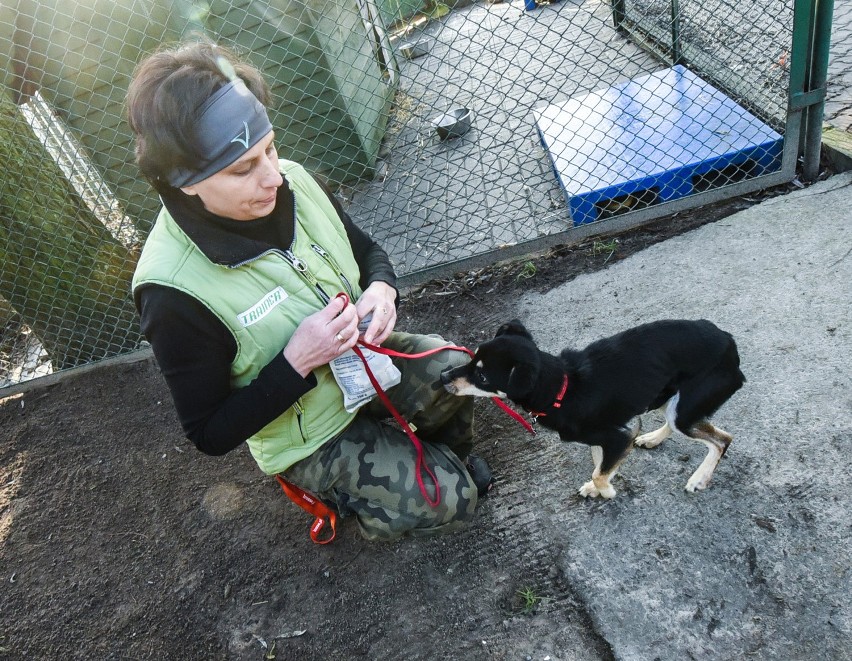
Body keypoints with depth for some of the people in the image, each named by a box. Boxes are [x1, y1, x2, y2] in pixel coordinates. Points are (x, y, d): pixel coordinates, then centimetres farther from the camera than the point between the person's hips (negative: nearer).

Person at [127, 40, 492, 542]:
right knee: (449, 501, -13)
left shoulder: (293, 181, -14)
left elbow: (368, 251, 6)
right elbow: (211, 434, -18)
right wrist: (295, 363, -32)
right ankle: (352, 491, 20)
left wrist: (381, 289, -18)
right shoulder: (175, 293, -29)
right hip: (309, 434, -5)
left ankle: (451, 453, 13)